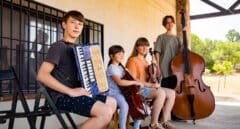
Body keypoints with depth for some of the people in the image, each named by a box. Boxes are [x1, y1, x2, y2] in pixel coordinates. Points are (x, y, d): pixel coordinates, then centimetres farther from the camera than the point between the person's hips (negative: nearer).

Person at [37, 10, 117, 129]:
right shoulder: (58, 46, -9)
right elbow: (42, 75, -21)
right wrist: (70, 91, -23)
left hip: (75, 93, 9)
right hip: (63, 96, -9)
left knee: (112, 102, 16)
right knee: (106, 112, -23)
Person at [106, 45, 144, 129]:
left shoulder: (120, 67, 14)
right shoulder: (112, 68, -14)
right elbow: (120, 82, -28)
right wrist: (134, 82, -28)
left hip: (122, 92, 9)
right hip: (114, 93, -9)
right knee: (125, 105, -34)